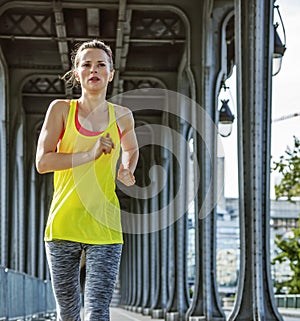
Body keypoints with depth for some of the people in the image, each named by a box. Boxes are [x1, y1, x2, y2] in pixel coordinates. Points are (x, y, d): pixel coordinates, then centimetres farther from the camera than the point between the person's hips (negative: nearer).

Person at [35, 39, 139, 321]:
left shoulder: (122, 116, 8)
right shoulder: (61, 109, 2)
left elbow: (131, 150, 30)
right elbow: (42, 162, -8)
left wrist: (126, 171, 7)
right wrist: (90, 155, -16)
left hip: (104, 228, 0)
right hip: (62, 224, 0)